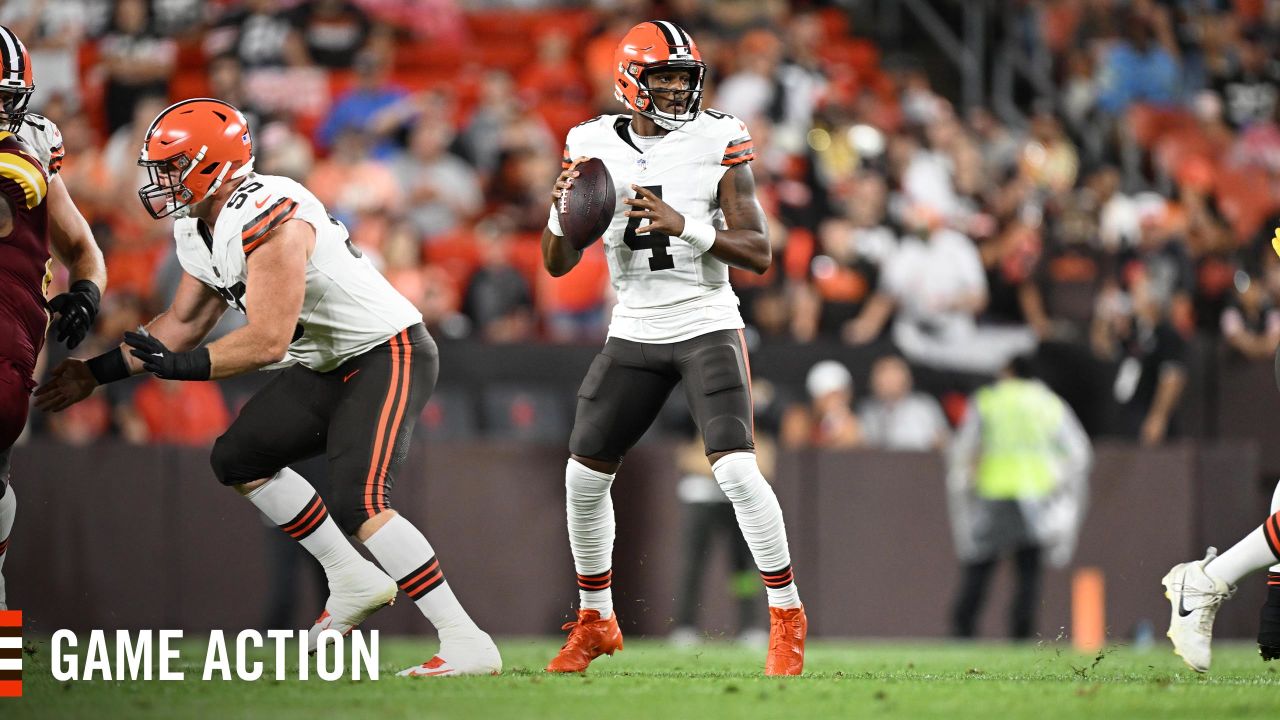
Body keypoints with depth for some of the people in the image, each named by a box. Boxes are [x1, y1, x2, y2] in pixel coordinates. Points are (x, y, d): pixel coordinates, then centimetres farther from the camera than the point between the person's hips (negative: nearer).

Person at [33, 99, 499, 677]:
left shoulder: (267, 217, -27)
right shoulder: (200, 230, 5)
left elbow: (268, 341, -29)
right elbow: (182, 324, 17)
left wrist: (177, 365, -20)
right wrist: (98, 371, 12)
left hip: (389, 357, -11)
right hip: (330, 366, 11)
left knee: (357, 502, -23)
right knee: (239, 459, 13)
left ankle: (467, 644, -21)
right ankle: (354, 581, 20)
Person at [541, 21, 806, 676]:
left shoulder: (718, 142, -7)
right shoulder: (592, 146, 1)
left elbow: (757, 254, -9)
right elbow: (558, 264, 5)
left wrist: (684, 225, -23)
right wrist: (562, 211, -16)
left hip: (707, 327, -4)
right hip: (634, 335, 4)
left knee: (736, 470, -18)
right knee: (584, 476, 2)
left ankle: (787, 615, -5)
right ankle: (594, 622, 20)